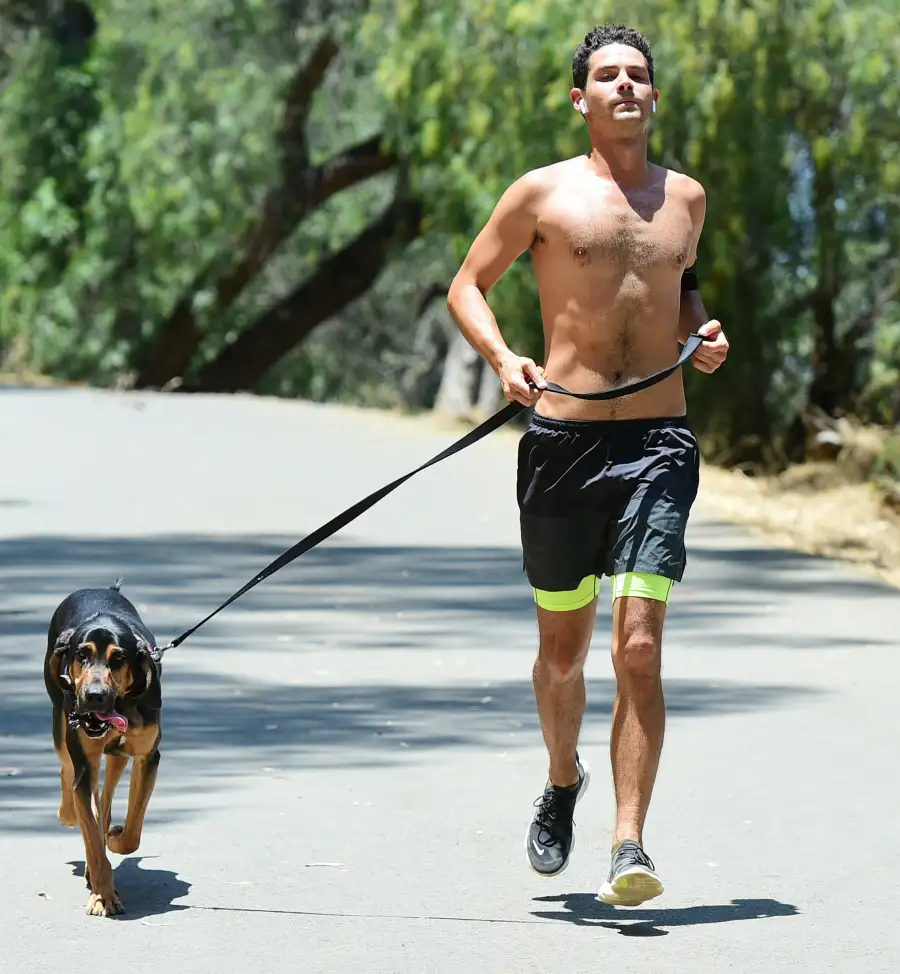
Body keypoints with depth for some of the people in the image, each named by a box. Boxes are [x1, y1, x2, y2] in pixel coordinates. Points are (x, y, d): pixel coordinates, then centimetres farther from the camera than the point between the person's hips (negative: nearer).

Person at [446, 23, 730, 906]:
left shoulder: (686, 198, 12)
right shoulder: (544, 193, 2)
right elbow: (466, 285, 7)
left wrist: (701, 330, 9)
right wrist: (501, 357, -11)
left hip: (659, 443, 1)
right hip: (563, 438, -1)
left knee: (639, 648, -12)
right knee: (561, 646, 12)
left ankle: (628, 843, -13)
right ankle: (563, 780, 40)